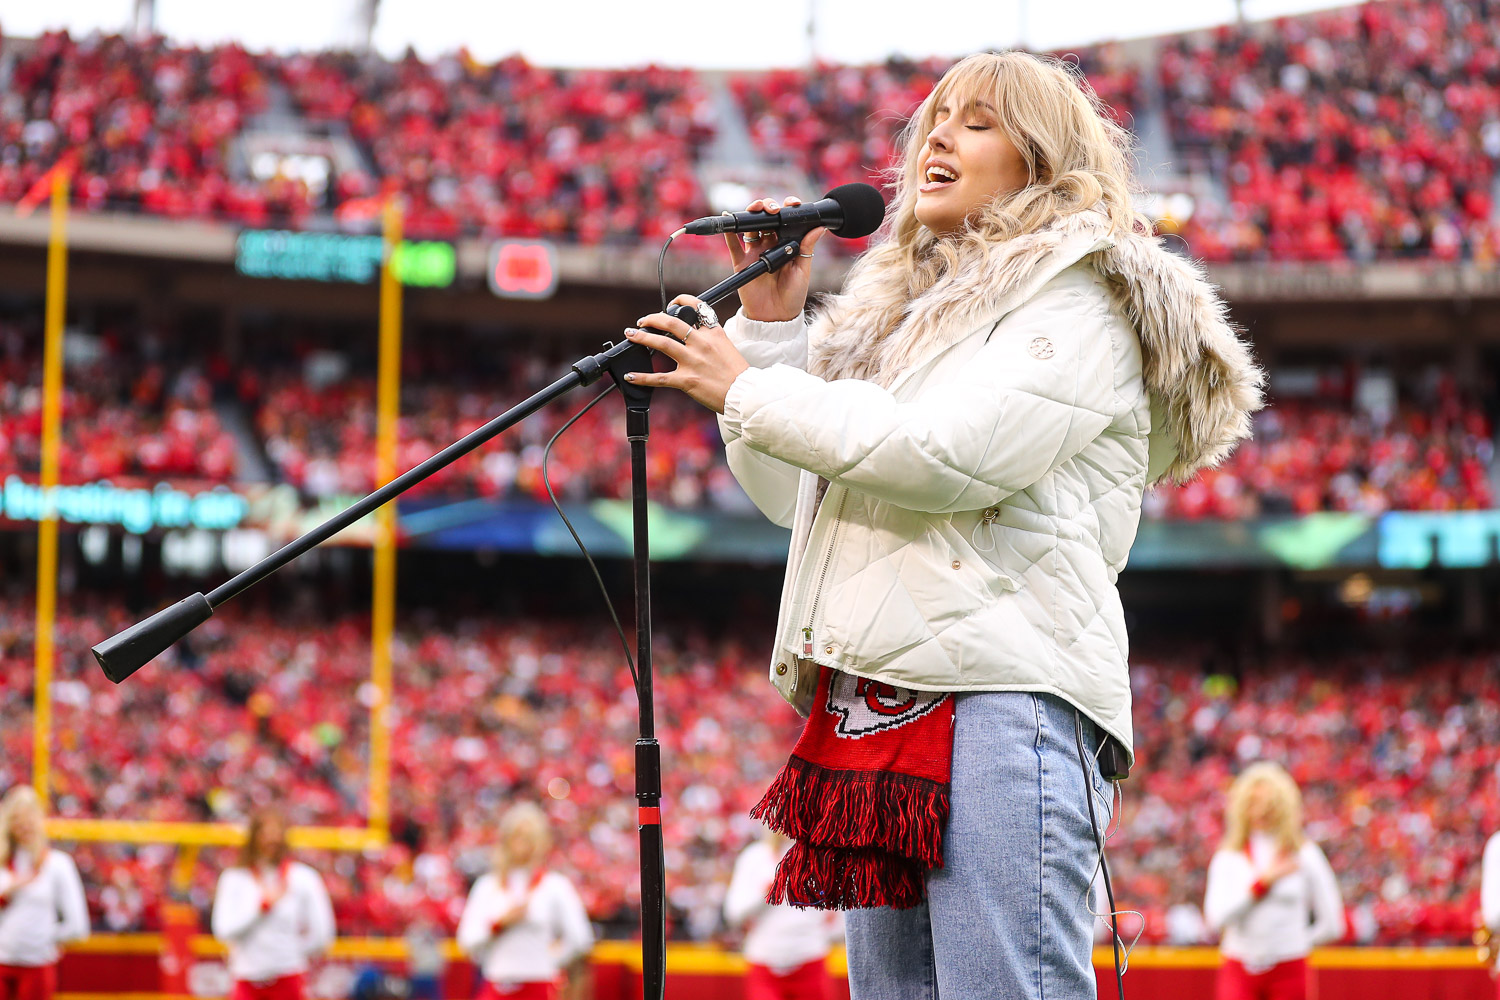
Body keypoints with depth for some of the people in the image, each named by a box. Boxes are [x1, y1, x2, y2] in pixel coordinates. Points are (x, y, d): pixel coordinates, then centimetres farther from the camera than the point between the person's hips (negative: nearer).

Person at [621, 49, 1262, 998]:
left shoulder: (1078, 300, 2)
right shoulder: (906, 308, 27)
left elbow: (951, 453, -15)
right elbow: (791, 495, 25)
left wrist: (749, 389, -8)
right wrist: (770, 322, 16)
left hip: (998, 695, -8)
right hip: (877, 705, 8)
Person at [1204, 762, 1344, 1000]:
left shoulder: (1304, 854, 2)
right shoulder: (1228, 857, 5)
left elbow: (1331, 924, 6)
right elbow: (1216, 917, -10)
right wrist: (1262, 882, -13)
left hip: (1288, 972, 0)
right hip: (1239, 972, 0)